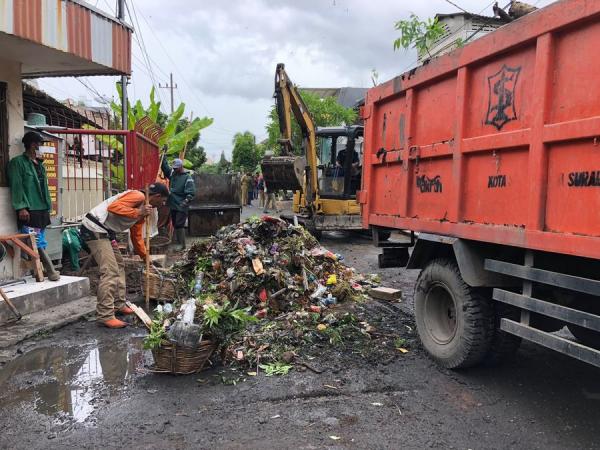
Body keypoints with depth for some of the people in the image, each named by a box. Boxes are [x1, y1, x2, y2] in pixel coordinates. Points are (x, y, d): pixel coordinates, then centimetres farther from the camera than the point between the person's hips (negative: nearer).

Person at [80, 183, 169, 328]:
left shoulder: (142, 210, 17)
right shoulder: (138, 196, -13)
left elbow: (136, 236, 25)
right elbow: (113, 207, -26)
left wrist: (146, 257, 28)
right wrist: (138, 213, -27)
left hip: (106, 232, 11)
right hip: (94, 228, -11)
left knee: (119, 266, 18)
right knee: (110, 271, -15)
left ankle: (118, 305, 28)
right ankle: (105, 316, -13)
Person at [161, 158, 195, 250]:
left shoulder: (187, 178, -11)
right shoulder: (172, 173, 9)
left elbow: (191, 193, -16)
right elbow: (164, 167, 15)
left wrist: (185, 202, -27)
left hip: (181, 207, -7)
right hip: (173, 205, 7)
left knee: (179, 225, -8)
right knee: (175, 225, 12)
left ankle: (182, 245, -2)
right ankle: (178, 243, 21)